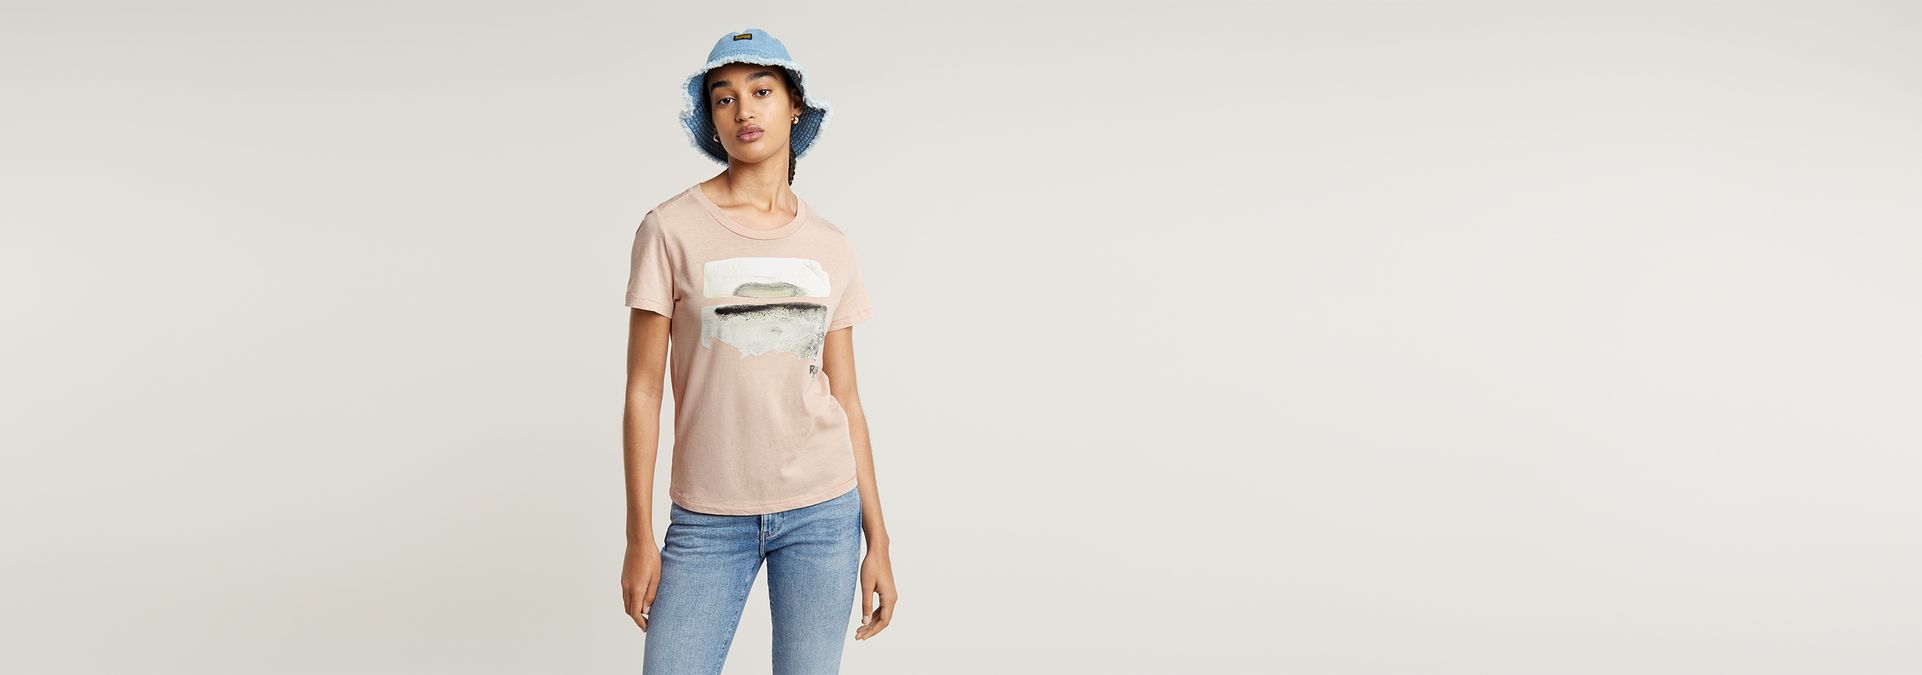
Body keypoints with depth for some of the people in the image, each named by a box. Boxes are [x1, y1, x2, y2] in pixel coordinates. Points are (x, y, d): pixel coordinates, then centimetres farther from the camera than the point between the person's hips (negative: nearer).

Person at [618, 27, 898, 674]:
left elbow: (845, 397, 7)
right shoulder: (671, 228, -4)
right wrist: (640, 536, -5)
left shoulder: (830, 246, 5)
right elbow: (643, 388, -3)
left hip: (823, 511, 2)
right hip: (707, 519, -2)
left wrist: (877, 540, 6)